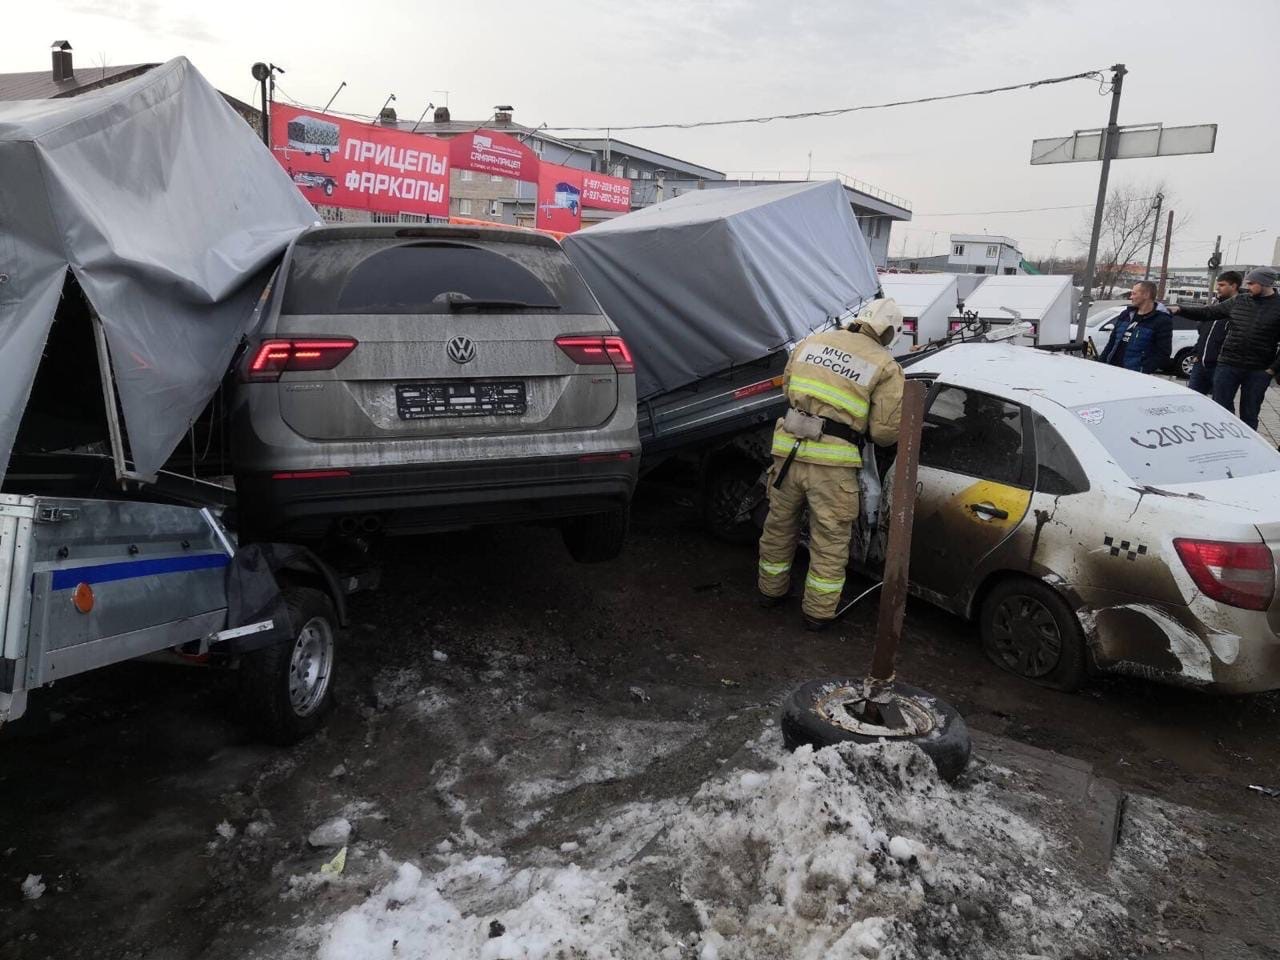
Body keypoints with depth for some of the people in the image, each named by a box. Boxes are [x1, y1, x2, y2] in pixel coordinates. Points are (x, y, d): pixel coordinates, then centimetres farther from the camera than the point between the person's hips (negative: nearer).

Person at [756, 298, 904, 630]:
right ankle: (819, 611, 22)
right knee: (830, 539, 12)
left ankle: (771, 590, 39)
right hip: (832, 463, -4)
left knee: (780, 524, 22)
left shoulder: (812, 341, 10)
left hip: (788, 449, 4)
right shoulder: (885, 366, -1)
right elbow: (886, 430, -3)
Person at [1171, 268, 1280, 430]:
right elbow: (1209, 312, 11)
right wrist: (1181, 310, 3)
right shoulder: (1239, 301, 5)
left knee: (1249, 414, 8)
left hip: (1258, 371, -3)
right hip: (1228, 365, 3)